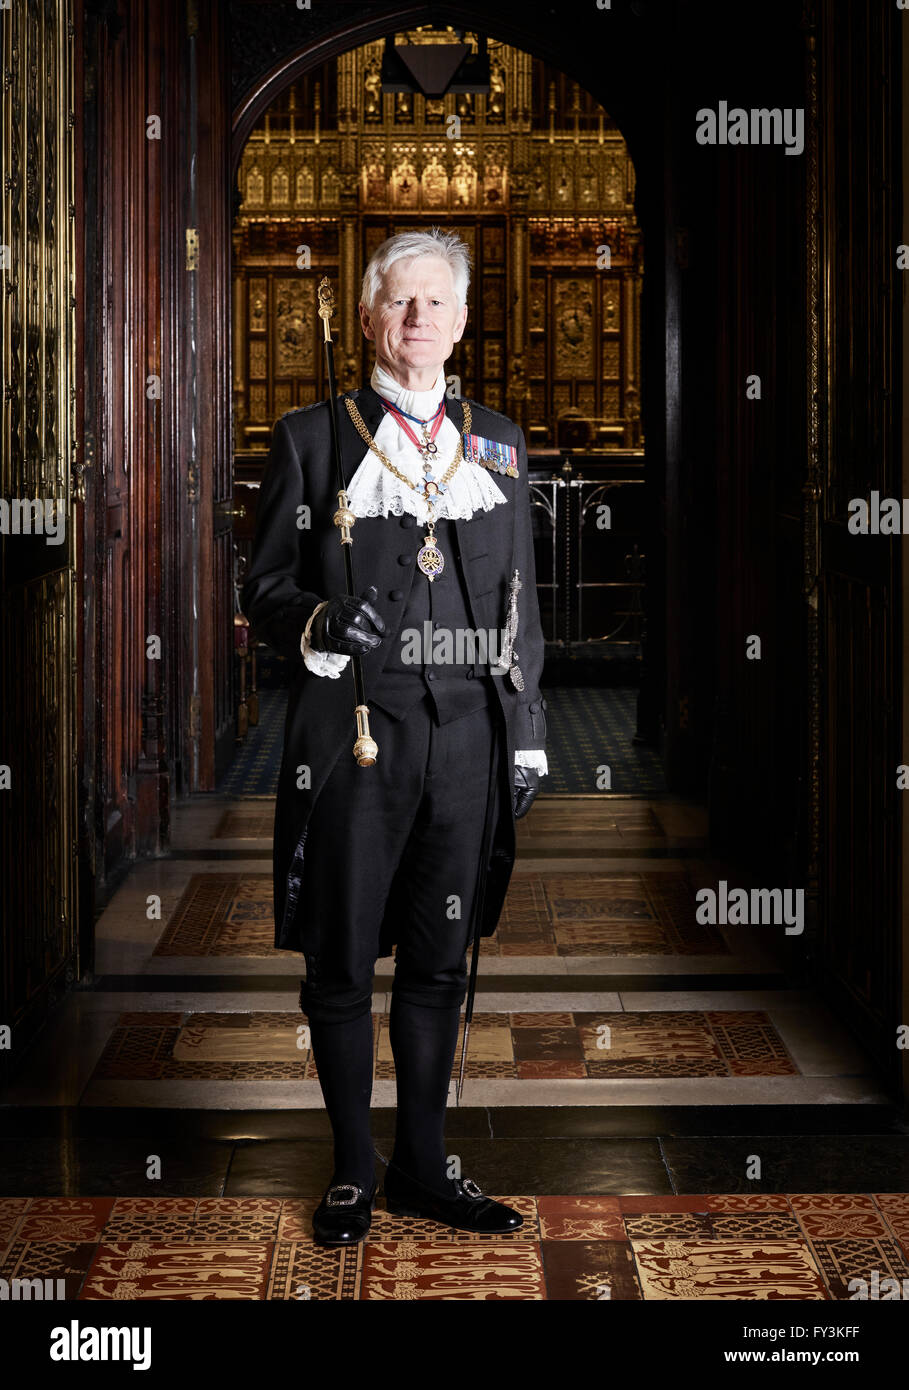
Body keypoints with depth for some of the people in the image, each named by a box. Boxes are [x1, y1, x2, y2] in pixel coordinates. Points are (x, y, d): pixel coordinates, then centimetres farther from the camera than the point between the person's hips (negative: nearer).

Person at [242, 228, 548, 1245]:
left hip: (466, 739, 3)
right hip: (351, 738, -3)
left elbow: (520, 600, 15)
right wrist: (317, 622, -21)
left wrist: (527, 733, 9)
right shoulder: (311, 436, 3)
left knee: (438, 965, 10)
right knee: (341, 964, 4)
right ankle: (354, 1169, 20)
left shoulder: (496, 444, 13)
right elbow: (264, 588, 2)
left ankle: (423, 1166, 23)